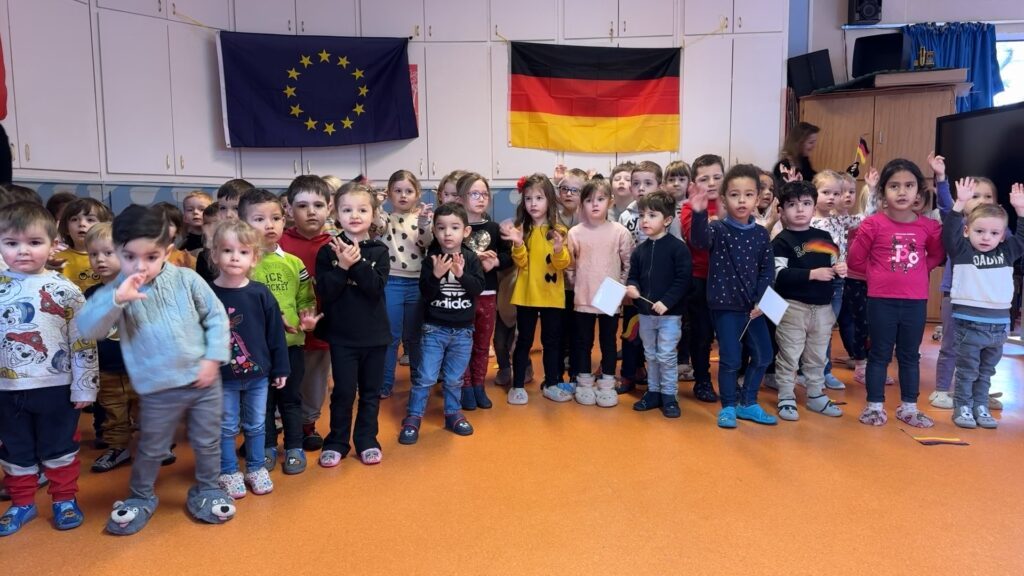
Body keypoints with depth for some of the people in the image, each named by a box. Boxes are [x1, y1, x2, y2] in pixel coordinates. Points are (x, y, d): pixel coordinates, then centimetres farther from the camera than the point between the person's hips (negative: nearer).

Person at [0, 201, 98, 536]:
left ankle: (65, 499, 29)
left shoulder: (65, 291, -9)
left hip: (56, 388, -3)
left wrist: (84, 387, -7)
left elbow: (83, 343, -7)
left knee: (59, 448, 12)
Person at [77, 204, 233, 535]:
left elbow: (217, 317, 0)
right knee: (151, 449, 16)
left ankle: (207, 490, 37)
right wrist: (116, 299, -32)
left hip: (203, 382, 1)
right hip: (158, 391, -1)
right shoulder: (115, 292, -7)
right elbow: (87, 329, -19)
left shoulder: (187, 280, -7)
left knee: (207, 443, 16)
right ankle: (140, 498, 39)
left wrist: (214, 358, -7)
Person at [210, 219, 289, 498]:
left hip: (258, 375, 2)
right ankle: (228, 473, 27)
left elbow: (275, 333, -1)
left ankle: (256, 469, 31)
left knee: (256, 425, 15)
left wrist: (280, 368, 1)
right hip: (222, 378, -1)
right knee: (226, 428, 11)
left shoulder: (261, 294, -6)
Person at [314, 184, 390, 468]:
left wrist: (357, 262, -24)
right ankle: (336, 442, 20)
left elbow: (377, 288, -15)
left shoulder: (379, 251, -1)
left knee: (371, 391, 11)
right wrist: (342, 266, -22)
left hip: (374, 334, 2)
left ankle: (367, 441, 25)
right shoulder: (329, 251, -3)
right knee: (343, 391, 4)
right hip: (341, 334, -1)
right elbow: (324, 293, -10)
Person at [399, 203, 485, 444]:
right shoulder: (431, 259, -7)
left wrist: (461, 274, -25)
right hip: (434, 328, -2)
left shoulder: (471, 258, -3)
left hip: (463, 330, 2)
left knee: (455, 378, 14)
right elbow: (425, 293, -12)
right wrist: (436, 275, -28)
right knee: (425, 377, 0)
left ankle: (453, 414, 31)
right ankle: (413, 418, 12)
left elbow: (478, 289, -11)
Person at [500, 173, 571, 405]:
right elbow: (520, 262, -10)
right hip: (526, 295, -1)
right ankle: (517, 386, 15)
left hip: (552, 295, 1)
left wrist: (559, 250, -27)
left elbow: (564, 264, -8)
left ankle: (551, 384, 23)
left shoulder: (558, 230, -1)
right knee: (524, 340, 7)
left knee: (551, 340, 10)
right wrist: (518, 244, -27)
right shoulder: (521, 229, -1)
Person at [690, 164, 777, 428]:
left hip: (753, 306, 5)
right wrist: (699, 213, -51)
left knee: (763, 355, 11)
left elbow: (767, 270, 5)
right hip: (725, 305, -5)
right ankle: (728, 406, 19)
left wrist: (761, 300, -8)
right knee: (730, 359, -1)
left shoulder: (761, 234, 2)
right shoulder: (718, 229, -10)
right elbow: (699, 239, -32)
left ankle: (748, 403, 29)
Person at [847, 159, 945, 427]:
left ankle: (909, 407, 26)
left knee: (910, 355, 14)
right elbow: (855, 261, -4)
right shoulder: (873, 224, -11)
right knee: (880, 354, 8)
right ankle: (874, 405, 17)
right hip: (881, 300, -3)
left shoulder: (929, 227, -2)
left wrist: (917, 271, 2)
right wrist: (880, 273, 1)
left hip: (916, 301, 3)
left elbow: (937, 255, 15)